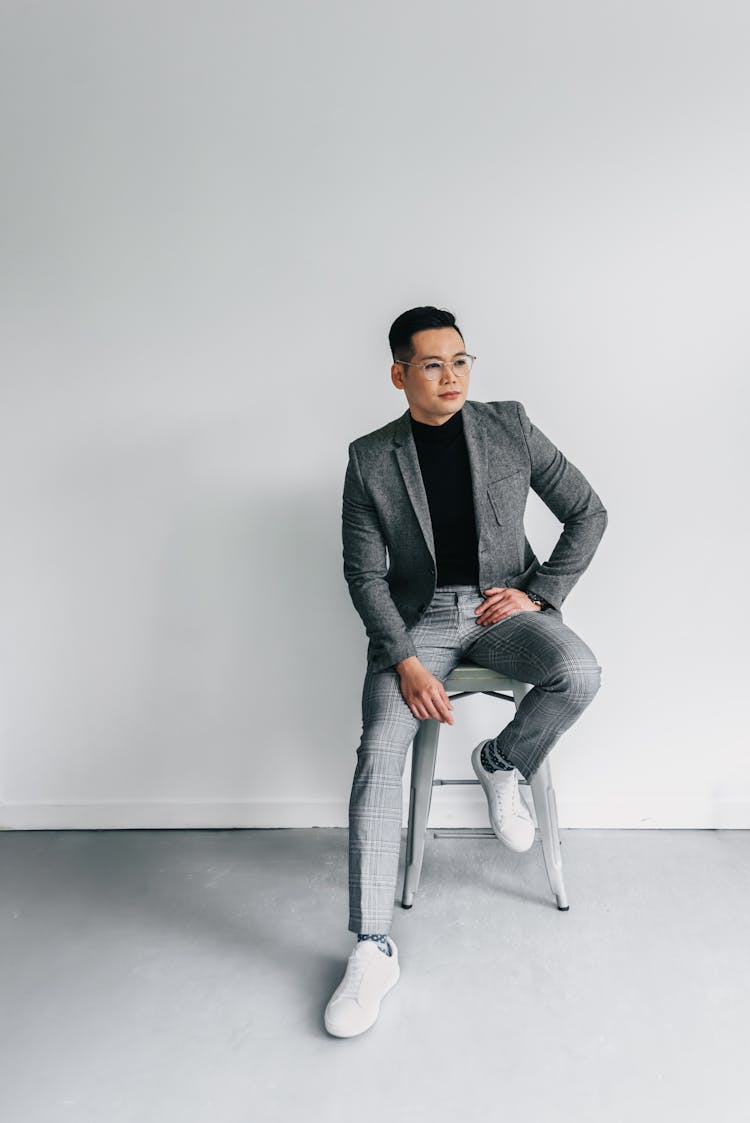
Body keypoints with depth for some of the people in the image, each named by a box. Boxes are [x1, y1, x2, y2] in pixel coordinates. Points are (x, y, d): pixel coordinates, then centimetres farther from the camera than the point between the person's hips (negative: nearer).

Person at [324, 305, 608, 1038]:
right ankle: (373, 949, -12)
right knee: (379, 754, -22)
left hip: (502, 606, 1)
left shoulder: (509, 427, 2)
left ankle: (498, 763, 3)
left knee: (578, 675, -30)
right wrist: (406, 662, -17)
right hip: (417, 618, -1)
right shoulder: (371, 459, -1)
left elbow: (588, 513, 6)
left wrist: (540, 593, -7)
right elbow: (365, 573, -3)